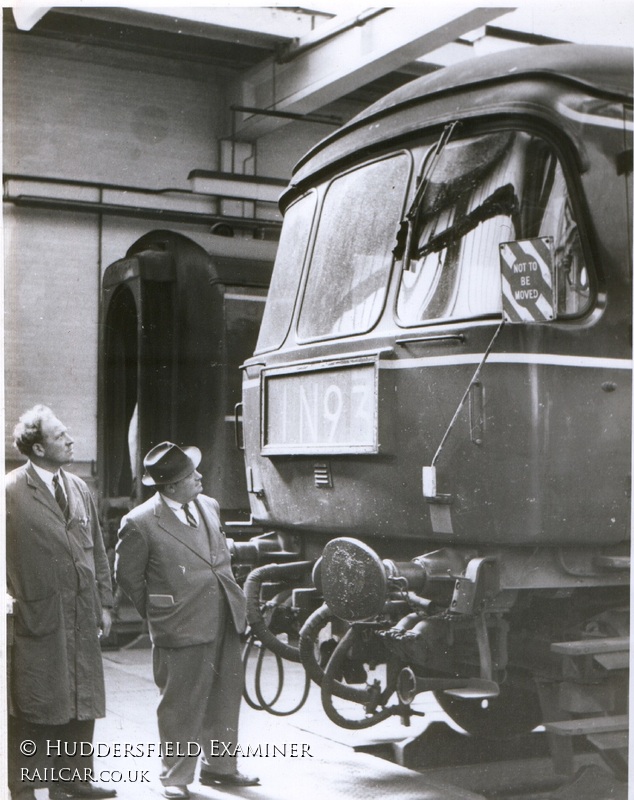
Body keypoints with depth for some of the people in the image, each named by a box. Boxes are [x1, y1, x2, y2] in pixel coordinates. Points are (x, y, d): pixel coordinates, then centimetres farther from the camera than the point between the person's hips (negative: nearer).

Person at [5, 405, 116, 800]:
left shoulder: (79, 488, 11)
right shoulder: (11, 492, -10)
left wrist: (104, 602, 13)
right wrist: (14, 602, -12)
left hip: (83, 617, 6)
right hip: (38, 617, -6)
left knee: (83, 700, 13)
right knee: (34, 707, 2)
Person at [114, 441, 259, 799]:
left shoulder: (209, 506, 8)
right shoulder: (140, 523, -13)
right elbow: (127, 575, -2)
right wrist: (160, 613, 3)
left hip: (225, 620, 6)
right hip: (182, 629, -6)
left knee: (225, 697, 15)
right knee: (181, 705, 3)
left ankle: (219, 766, 31)